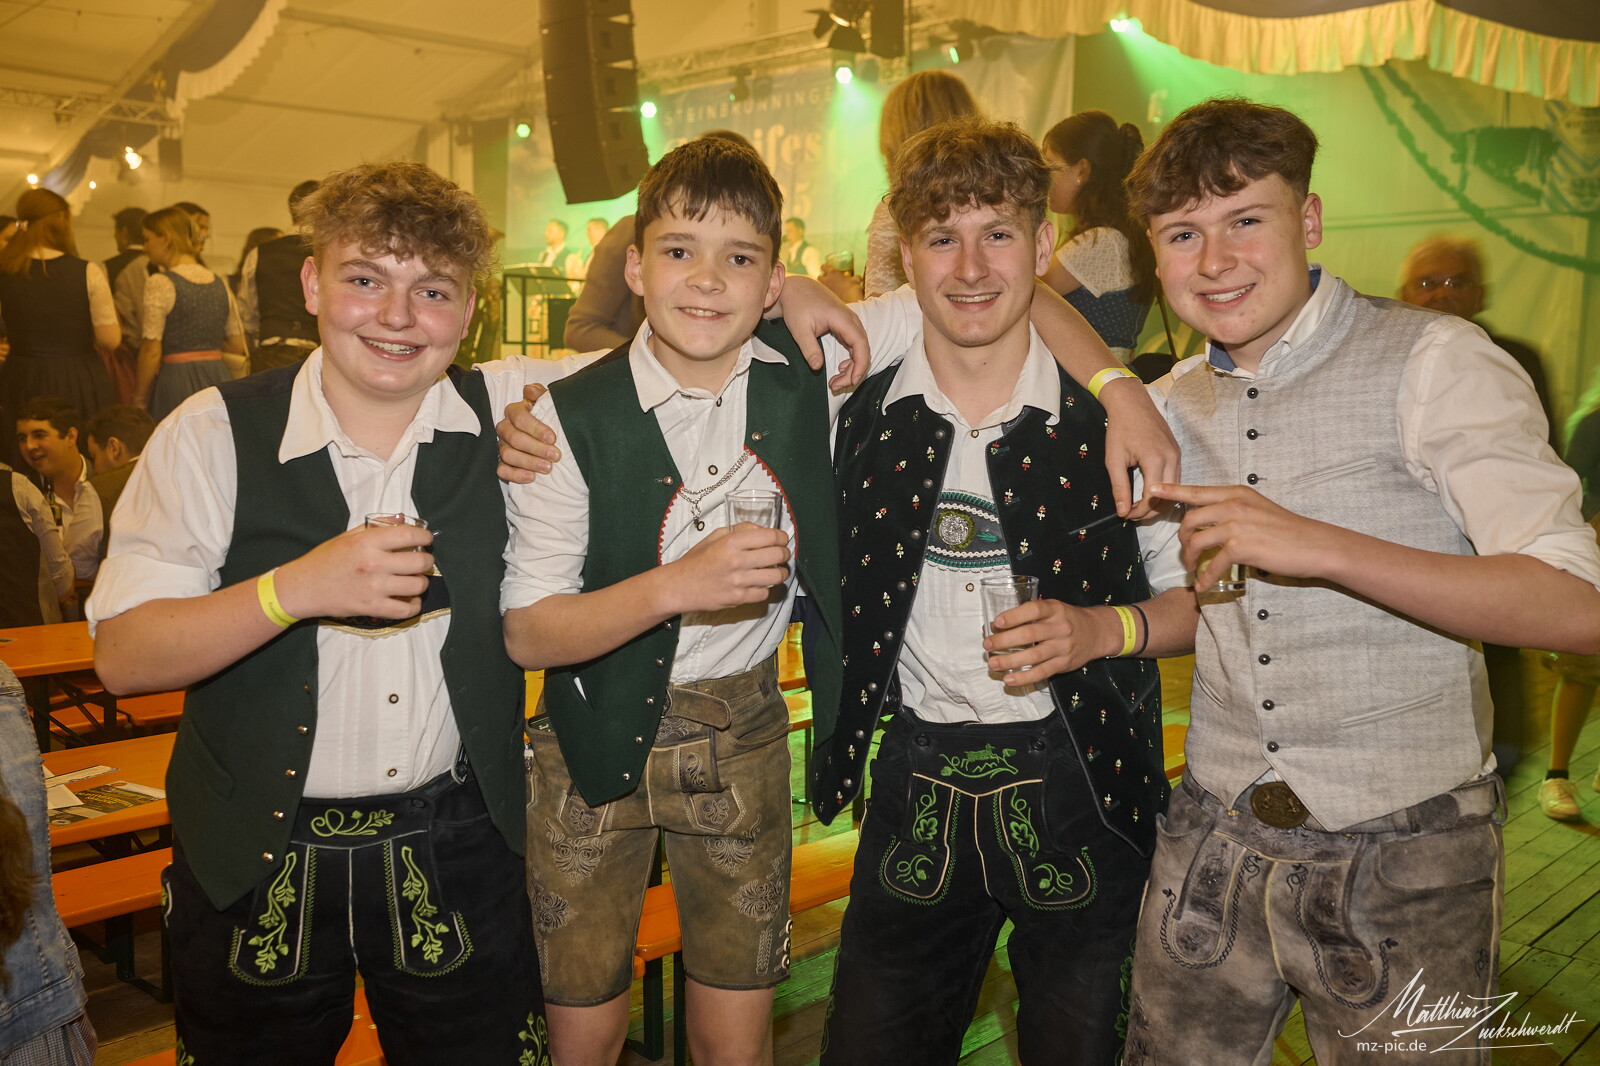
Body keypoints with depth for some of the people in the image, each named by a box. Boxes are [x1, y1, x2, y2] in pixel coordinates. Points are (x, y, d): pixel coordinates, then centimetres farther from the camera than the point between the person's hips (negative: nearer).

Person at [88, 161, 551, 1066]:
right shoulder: (214, 433, -8)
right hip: (257, 860, 0)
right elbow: (122, 657, -13)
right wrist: (296, 588, -28)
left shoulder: (510, 417, -4)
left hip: (461, 852, 1)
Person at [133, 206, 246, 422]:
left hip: (175, 386, -6)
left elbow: (151, 351, -11)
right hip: (219, 378, 6)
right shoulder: (220, 283, 9)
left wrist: (138, 401, -3)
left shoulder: (159, 283, -8)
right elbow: (237, 346, 13)